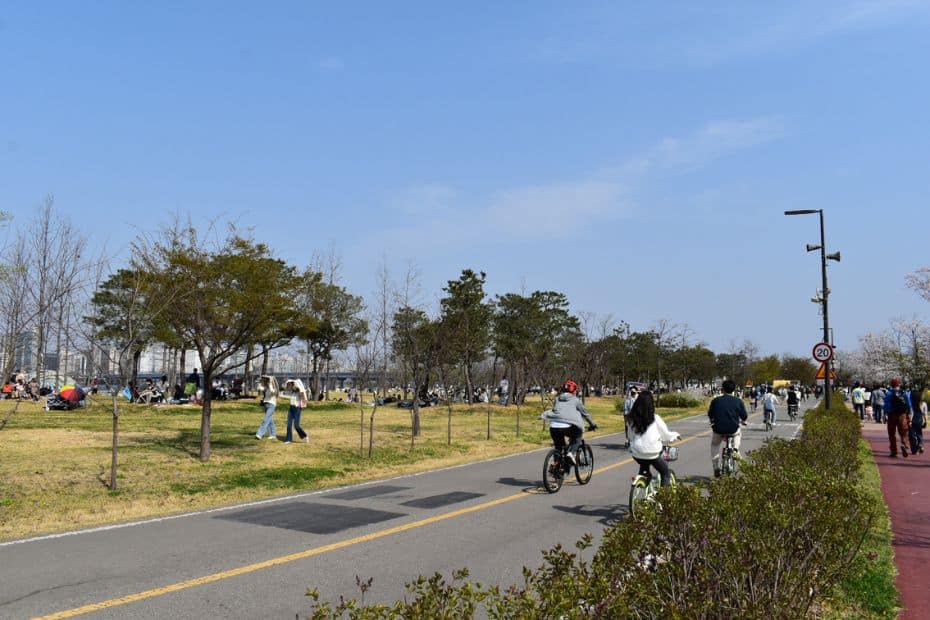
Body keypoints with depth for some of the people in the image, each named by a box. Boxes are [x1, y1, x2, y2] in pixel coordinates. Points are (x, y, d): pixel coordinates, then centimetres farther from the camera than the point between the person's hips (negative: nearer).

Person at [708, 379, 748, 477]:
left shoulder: (716, 400, -2)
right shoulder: (738, 401, -4)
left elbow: (710, 415, 10)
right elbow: (744, 416, 3)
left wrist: (712, 421, 33)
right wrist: (742, 421, 27)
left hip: (718, 430, 0)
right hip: (733, 430, 0)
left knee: (714, 444, 28)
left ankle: (716, 467, 20)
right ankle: (736, 448, 17)